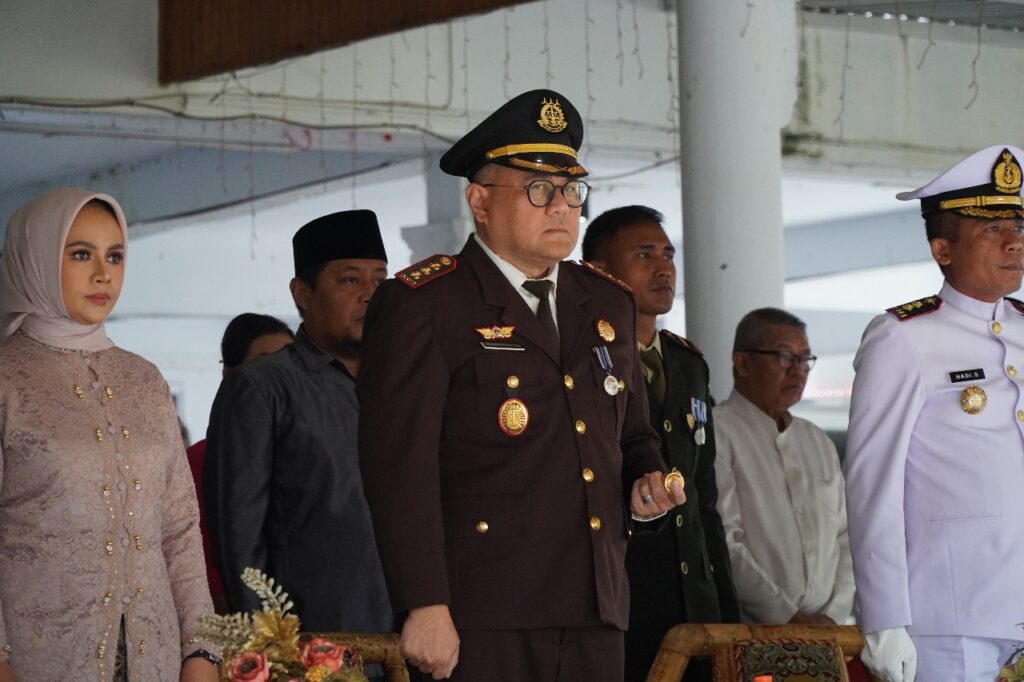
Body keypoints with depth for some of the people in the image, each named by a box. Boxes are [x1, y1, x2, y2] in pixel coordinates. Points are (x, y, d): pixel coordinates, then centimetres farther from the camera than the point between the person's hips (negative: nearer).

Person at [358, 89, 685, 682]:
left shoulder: (608, 304, 18)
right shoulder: (420, 305, -3)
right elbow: (400, 467, -11)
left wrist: (646, 486, 6)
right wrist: (425, 608, -17)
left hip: (595, 621, 6)